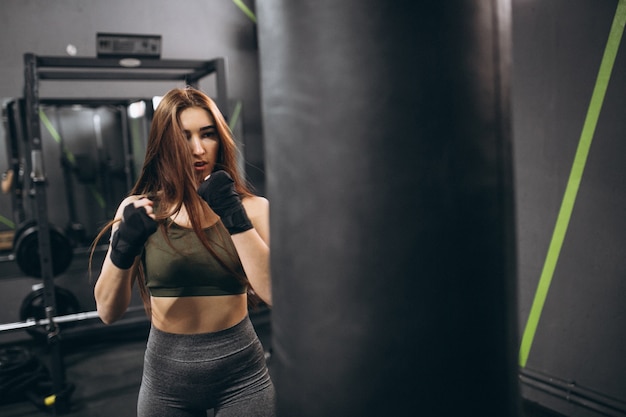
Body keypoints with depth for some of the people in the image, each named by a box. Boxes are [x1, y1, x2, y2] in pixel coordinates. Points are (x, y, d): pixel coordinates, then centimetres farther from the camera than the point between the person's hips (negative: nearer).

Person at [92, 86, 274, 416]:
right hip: (166, 376, 1)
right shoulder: (138, 210, -5)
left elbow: (273, 294, -17)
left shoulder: (251, 207, -7)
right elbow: (108, 312, -7)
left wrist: (235, 217, -24)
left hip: (240, 372, -1)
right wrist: (123, 250, -25)